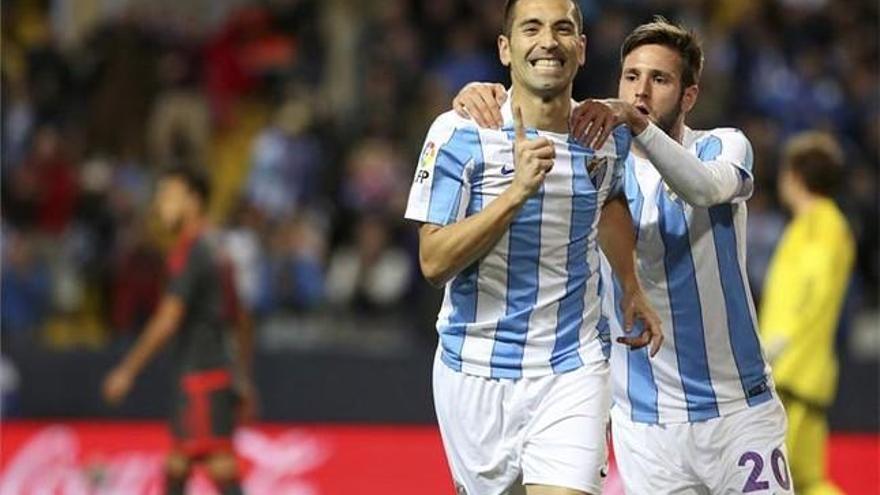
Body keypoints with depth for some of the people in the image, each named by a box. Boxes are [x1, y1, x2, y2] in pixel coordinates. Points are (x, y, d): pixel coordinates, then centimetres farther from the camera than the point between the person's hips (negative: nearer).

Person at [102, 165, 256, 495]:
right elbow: (241, 323, 21)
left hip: (199, 378, -10)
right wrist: (244, 380, 25)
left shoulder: (188, 251, -12)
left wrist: (128, 369, -17)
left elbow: (169, 319, -20)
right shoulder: (215, 252, 17)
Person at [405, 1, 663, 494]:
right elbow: (434, 262, -18)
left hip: (572, 373, 1)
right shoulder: (459, 133, -12)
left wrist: (632, 288, 22)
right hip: (476, 373, -1)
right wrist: (517, 192, -27)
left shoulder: (608, 136, 0)